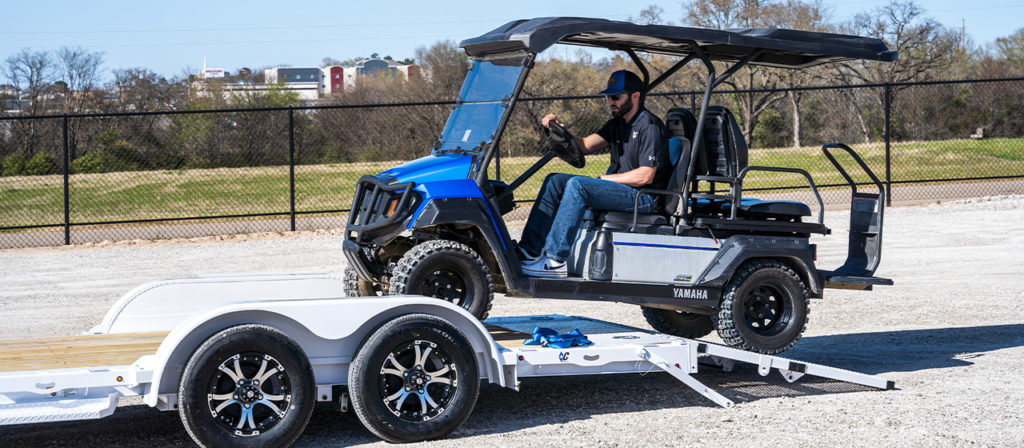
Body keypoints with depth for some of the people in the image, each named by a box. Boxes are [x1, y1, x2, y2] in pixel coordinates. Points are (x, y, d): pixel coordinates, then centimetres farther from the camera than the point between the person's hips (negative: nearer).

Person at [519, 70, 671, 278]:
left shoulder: (650, 126, -12)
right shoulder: (617, 124, 17)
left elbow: (646, 176, -19)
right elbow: (584, 146, 9)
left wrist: (604, 179, -13)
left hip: (644, 197, -9)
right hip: (620, 190, 9)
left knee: (577, 184, -28)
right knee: (554, 181, -1)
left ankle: (554, 259, -29)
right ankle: (530, 250, -9)